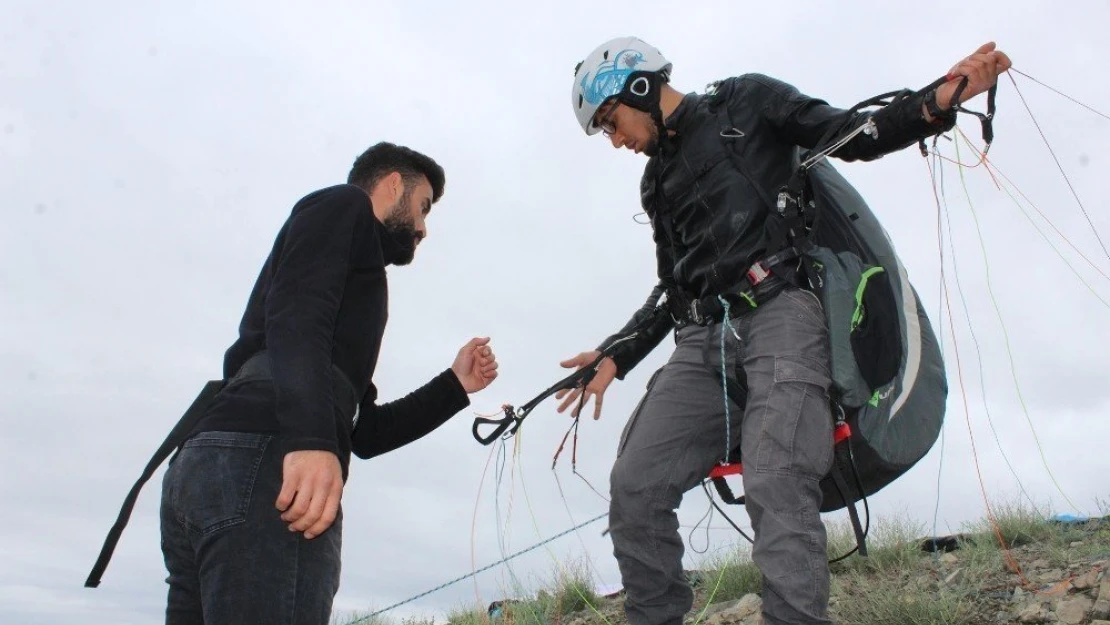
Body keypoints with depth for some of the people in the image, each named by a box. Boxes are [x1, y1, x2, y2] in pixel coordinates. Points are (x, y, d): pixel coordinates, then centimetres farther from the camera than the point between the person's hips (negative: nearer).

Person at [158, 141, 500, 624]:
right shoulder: (343, 204, 12)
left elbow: (364, 432, 32)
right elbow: (295, 313, -11)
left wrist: (455, 385, 29)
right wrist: (311, 439, -24)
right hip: (259, 460, -9)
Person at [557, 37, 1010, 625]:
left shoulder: (748, 101, 13)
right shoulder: (656, 183, 27)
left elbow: (857, 138, 7)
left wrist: (941, 100, -9)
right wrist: (614, 356, 17)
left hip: (777, 316, -5)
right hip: (700, 342, 6)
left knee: (776, 488, -24)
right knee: (633, 487, -10)